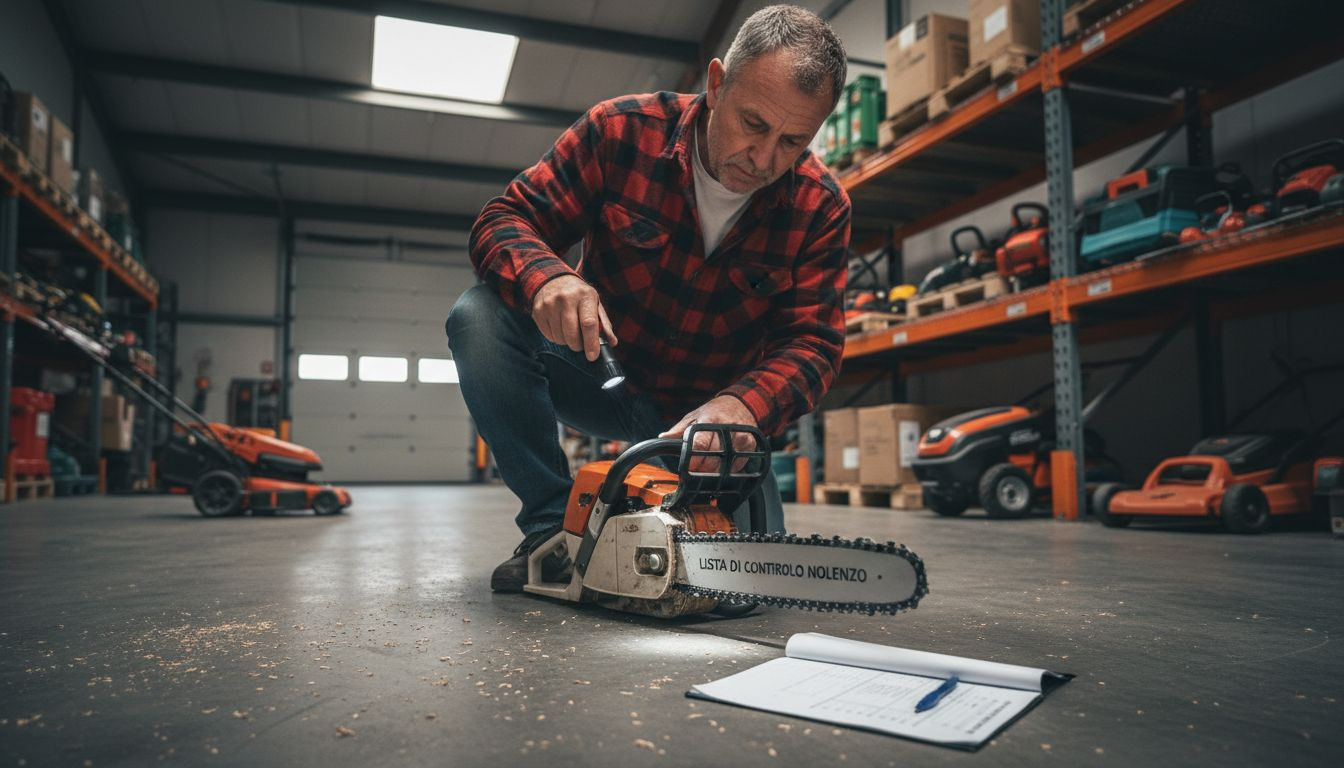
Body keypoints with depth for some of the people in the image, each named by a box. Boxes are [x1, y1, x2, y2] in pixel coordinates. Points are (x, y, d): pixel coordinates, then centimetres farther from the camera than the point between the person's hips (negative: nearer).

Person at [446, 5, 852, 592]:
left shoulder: (821, 207, -12)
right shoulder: (623, 131, -16)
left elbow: (812, 343, -16)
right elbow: (504, 218, -14)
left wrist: (742, 405, -38)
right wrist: (544, 277, -39)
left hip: (706, 412, 1)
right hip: (598, 376, 0)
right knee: (481, 317, -26)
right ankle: (553, 522, -14)